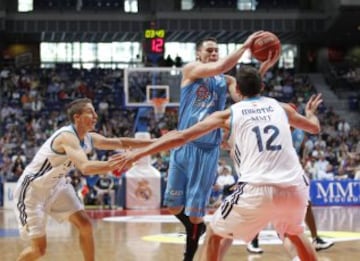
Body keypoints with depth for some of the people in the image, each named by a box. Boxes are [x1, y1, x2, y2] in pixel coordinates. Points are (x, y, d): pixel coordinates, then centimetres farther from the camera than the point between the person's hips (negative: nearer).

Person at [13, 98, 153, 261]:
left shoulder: (89, 139, -2)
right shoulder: (67, 137, -29)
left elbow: (120, 143, 6)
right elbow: (85, 167, -44)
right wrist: (111, 165, -60)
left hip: (55, 186, 9)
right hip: (33, 189, -9)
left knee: (85, 225, 0)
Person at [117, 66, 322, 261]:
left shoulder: (230, 114, 12)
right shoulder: (281, 107, 20)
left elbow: (182, 136, 10)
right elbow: (315, 127, 38)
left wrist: (139, 153, 16)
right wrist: (310, 112, 62)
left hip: (257, 190, -4)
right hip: (295, 188, 4)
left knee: (214, 235, 17)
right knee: (296, 234, 34)